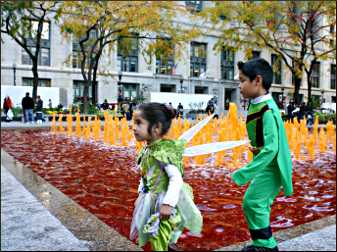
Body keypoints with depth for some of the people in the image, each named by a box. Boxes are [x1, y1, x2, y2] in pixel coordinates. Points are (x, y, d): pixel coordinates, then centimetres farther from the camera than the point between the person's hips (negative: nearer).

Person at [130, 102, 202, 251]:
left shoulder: (163, 151, -24)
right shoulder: (147, 150, 4)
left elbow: (176, 178, -29)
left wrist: (168, 203, -32)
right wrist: (141, 195, 17)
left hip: (163, 202, -9)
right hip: (152, 201, 9)